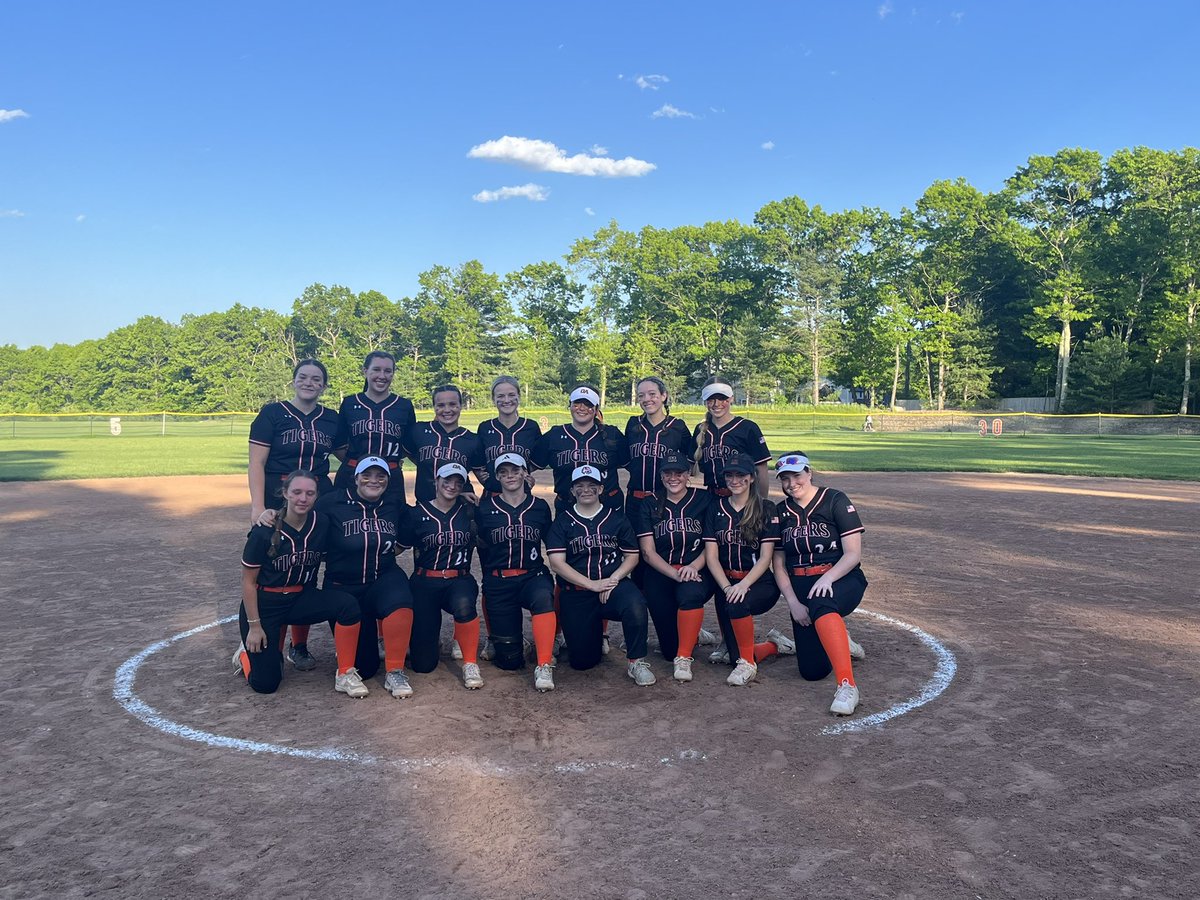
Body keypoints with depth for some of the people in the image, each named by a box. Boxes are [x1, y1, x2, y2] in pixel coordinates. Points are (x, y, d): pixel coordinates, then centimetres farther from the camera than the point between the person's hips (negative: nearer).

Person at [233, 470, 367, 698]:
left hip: (301, 598, 3)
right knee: (266, 684, -6)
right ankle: (249, 652, 28)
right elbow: (248, 581, -11)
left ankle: (345, 674, -11)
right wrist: (254, 626, -10)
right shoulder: (265, 531, -19)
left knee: (348, 605, -26)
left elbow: (325, 559, 8)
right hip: (263, 604, -3)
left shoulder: (321, 524, -10)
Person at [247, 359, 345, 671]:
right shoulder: (272, 413, 0)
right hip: (278, 501, -3)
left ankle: (299, 646, 18)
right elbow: (256, 463, -6)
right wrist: (258, 506, -16)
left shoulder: (332, 419, 10)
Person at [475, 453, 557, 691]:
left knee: (543, 597, -39)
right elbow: (482, 546, 15)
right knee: (509, 660, -4)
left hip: (533, 576, 0)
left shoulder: (540, 507, 6)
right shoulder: (485, 508, 4)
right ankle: (497, 640, 33)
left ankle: (544, 666, -28)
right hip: (499, 583, 0)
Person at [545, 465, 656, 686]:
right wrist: (593, 584, -14)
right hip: (576, 595, 0)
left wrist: (612, 580, -12)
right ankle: (594, 633, 32)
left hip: (614, 584, 0)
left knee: (635, 605, -35)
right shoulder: (562, 522, 5)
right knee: (582, 660, -2)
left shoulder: (616, 518, 9)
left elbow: (632, 556, 7)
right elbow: (557, 563, -5)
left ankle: (636, 662, -15)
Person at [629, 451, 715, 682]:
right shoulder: (649, 505, 8)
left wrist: (693, 567, -17)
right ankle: (691, 634, 29)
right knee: (670, 649, -8)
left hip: (697, 572, -1)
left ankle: (684, 658, -20)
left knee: (690, 592, -39)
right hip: (660, 574, 1)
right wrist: (675, 574, -14)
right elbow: (648, 551, 1)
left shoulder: (703, 500, 5)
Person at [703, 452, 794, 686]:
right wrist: (727, 587, -15)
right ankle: (774, 645, 28)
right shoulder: (716, 509, 7)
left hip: (760, 583, -3)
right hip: (726, 582, 4)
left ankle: (748, 664, -15)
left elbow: (765, 557, -7)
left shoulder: (766, 509, -2)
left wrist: (743, 585, -22)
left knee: (737, 604, -38)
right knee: (736, 656, -4)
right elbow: (711, 556, 0)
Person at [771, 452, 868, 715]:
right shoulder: (781, 512, 8)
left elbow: (853, 554, -10)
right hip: (801, 587, 4)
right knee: (812, 670, -5)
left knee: (821, 604, -41)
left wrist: (827, 578, -27)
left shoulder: (835, 501, -4)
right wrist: (793, 602, -6)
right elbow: (779, 565, 8)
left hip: (842, 580, -4)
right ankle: (840, 644, 28)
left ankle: (847, 686, -41)